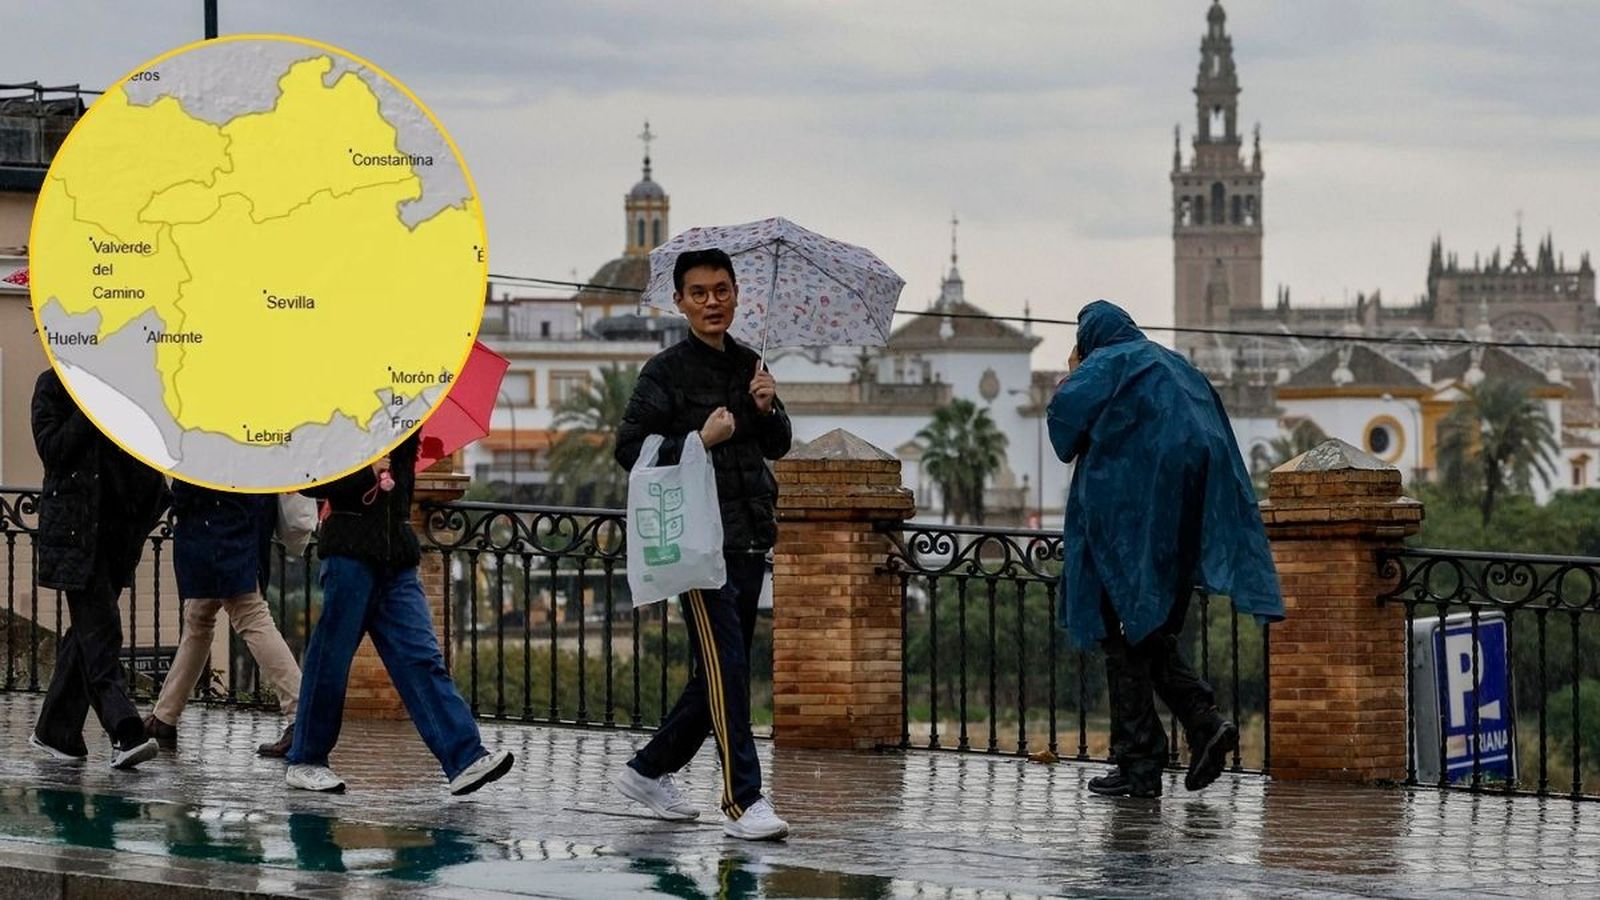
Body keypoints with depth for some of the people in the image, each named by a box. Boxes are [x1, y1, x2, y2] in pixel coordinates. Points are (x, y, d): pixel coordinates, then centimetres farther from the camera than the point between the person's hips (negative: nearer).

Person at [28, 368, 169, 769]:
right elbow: (52, 450, -11)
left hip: (116, 526, 6)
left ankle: (54, 731, 21)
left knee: (87, 630, 11)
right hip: (76, 528, -6)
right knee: (99, 629, -12)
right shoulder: (53, 385, -2)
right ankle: (124, 735, -20)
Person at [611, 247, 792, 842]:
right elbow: (630, 448, -9)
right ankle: (744, 801, -15)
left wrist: (767, 409, -2)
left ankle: (649, 771, 26)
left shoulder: (747, 365, 15)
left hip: (749, 541, 7)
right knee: (725, 668, -13)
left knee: (723, 671, 12)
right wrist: (700, 440, -18)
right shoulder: (667, 371, -5)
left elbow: (778, 446, 19)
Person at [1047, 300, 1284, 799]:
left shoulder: (1105, 363, -2)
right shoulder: (1176, 366, 21)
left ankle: (1139, 765, -5)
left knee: (1125, 635, -2)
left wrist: (1072, 378, 4)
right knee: (1153, 635, 15)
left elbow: (1066, 410, -16)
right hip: (1183, 528, 7)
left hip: (1127, 522, -7)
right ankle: (1204, 722, -6)